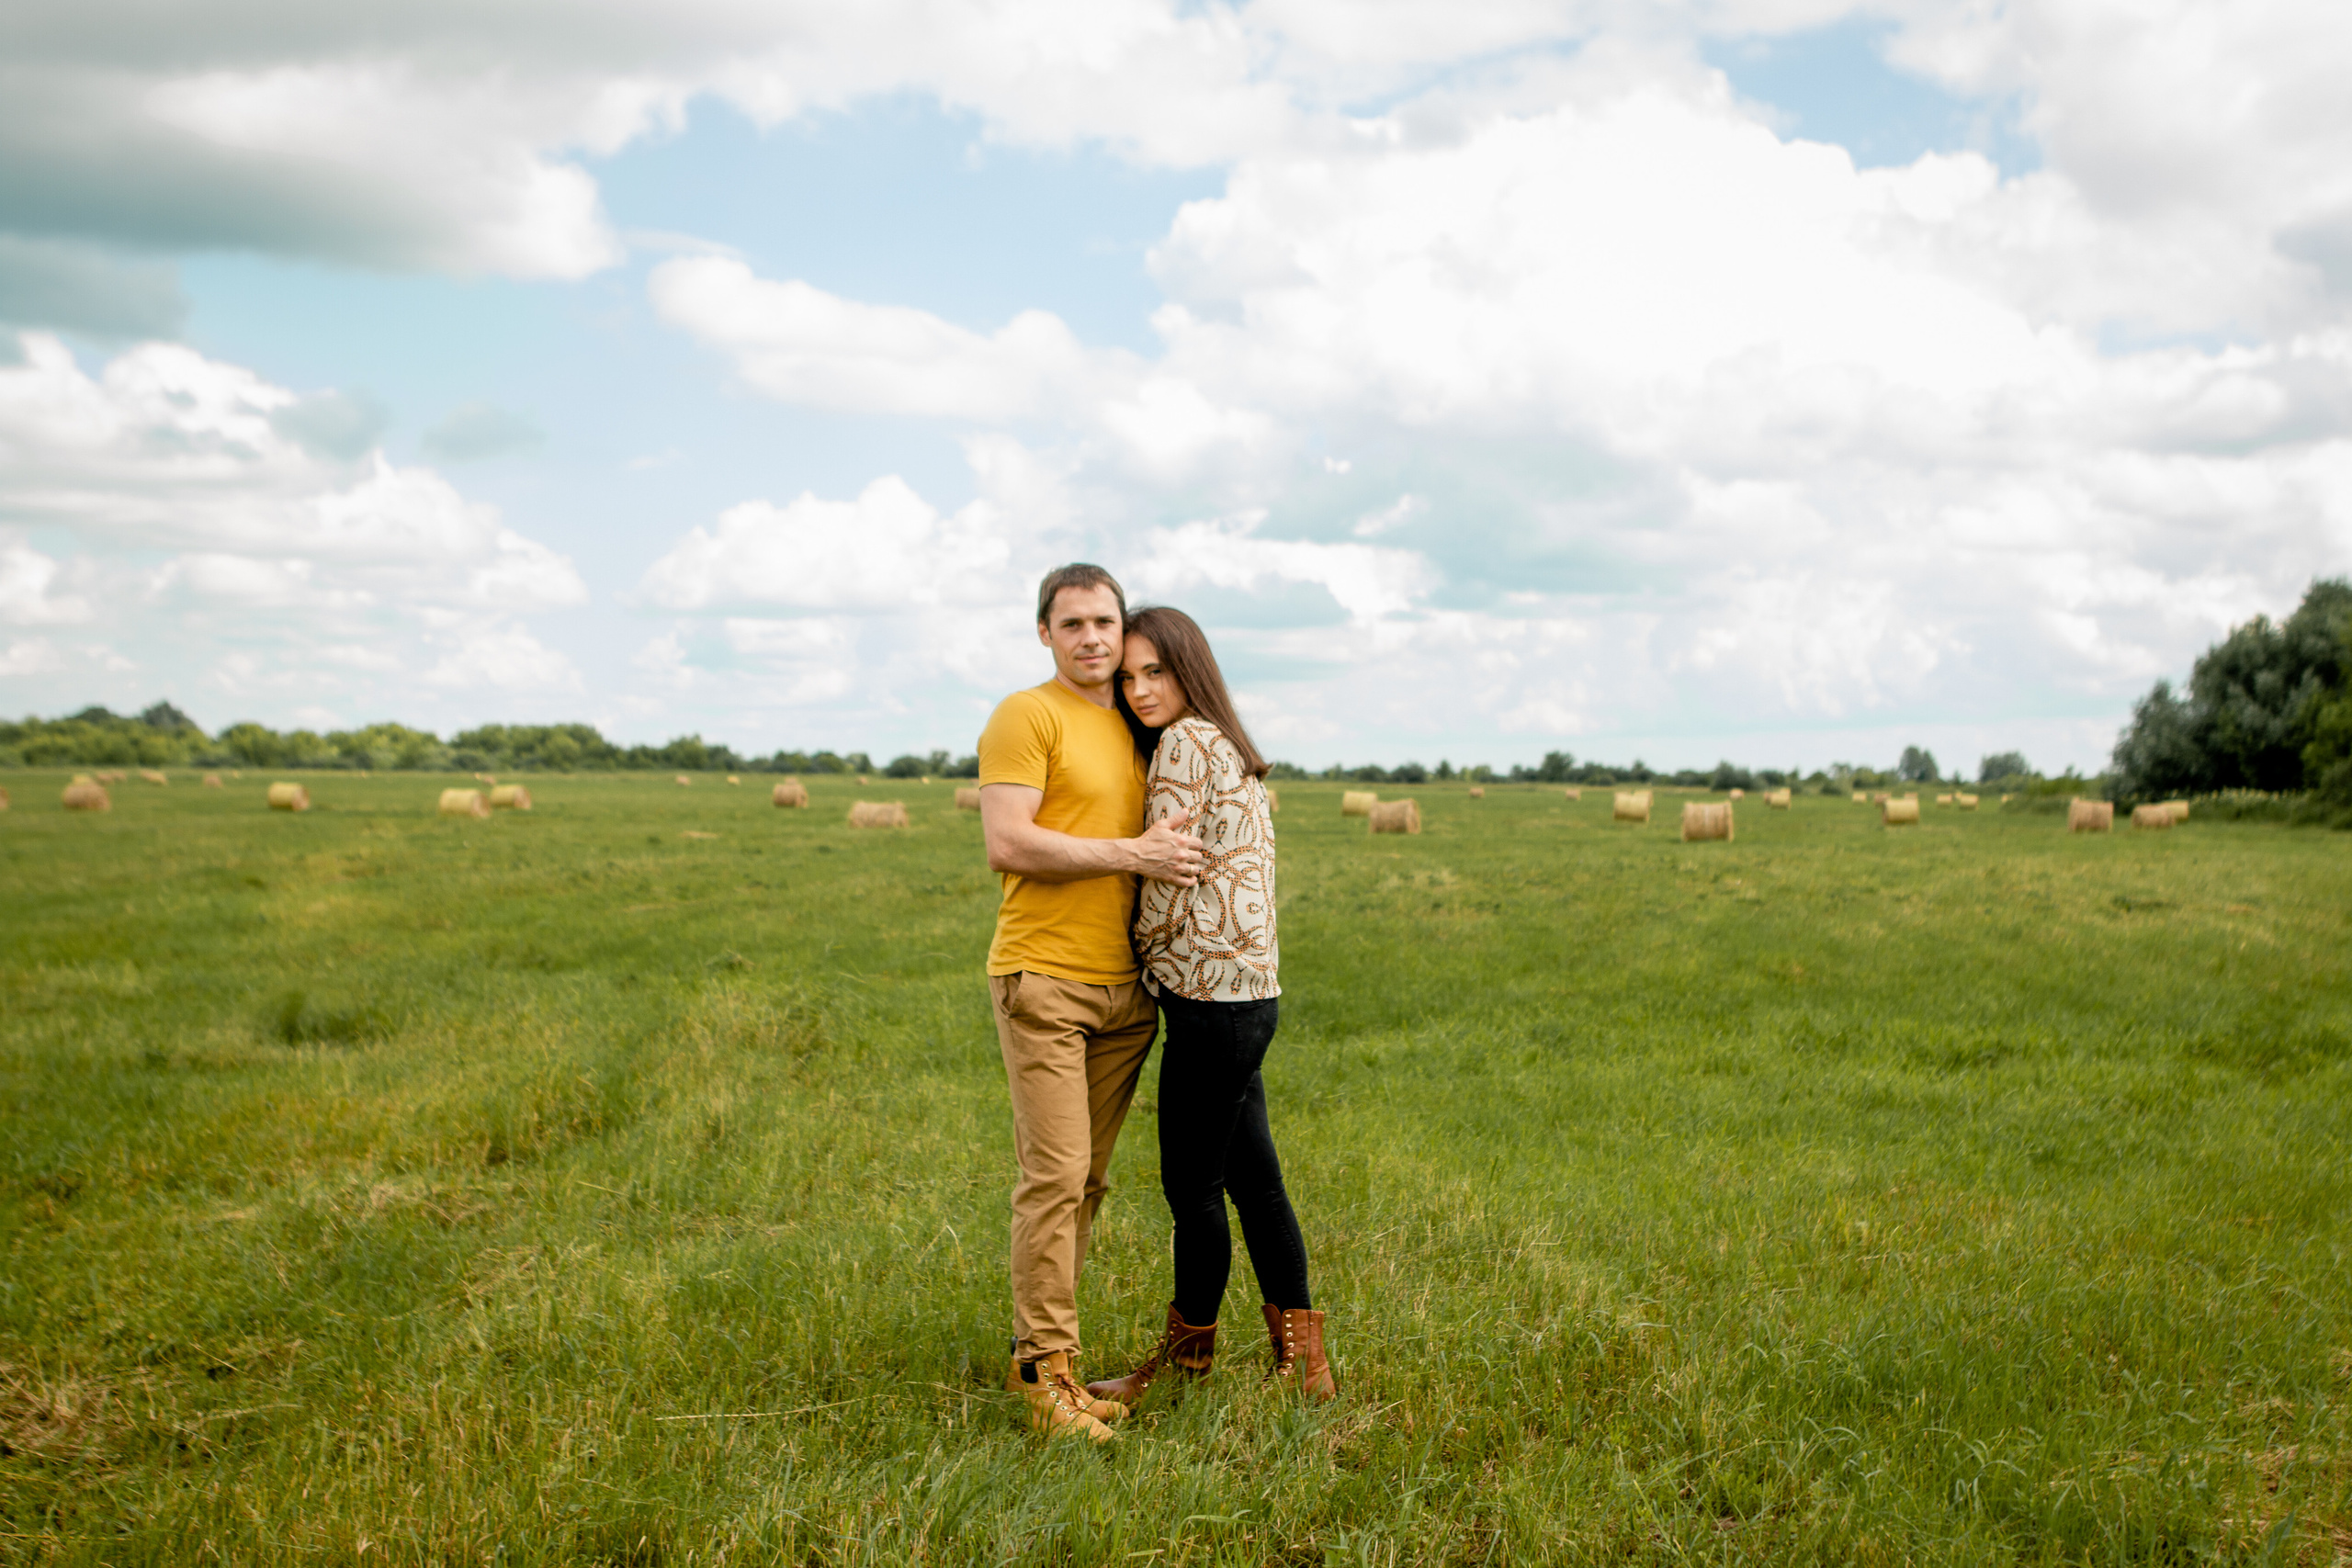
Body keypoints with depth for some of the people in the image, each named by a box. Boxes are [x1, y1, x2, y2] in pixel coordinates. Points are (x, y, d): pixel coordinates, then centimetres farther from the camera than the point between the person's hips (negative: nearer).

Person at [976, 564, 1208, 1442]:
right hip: (1044, 978, -7)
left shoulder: (1138, 730, 18)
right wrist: (1129, 855, -14)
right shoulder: (1026, 718, -4)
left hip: (1124, 987, 7)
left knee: (1088, 1180, 8)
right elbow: (1006, 845, -15)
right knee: (1054, 1175, -8)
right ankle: (1046, 1370, 0)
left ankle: (1036, 1352, 18)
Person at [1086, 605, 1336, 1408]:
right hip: (1247, 992, 10)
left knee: (1192, 1186, 2)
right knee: (1252, 1179, 12)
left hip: (1210, 995, -10)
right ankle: (1303, 1366, 18)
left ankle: (1185, 1363, 14)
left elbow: (1165, 885, -12)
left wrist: (1146, 960, 3)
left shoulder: (1184, 743, -11)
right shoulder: (1231, 748, 18)